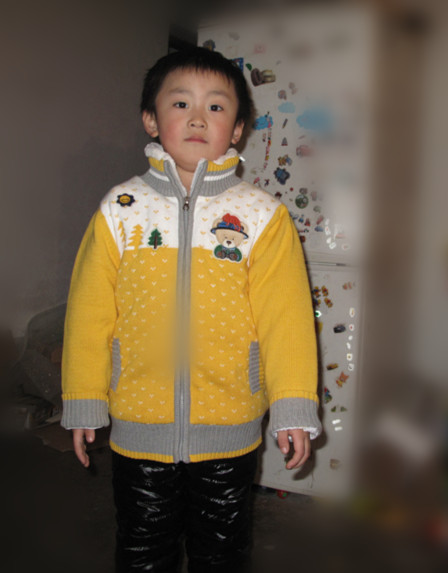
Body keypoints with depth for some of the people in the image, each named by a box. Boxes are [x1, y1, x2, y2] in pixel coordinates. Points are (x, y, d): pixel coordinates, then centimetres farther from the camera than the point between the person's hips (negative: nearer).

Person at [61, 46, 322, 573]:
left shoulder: (262, 216, -7)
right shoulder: (120, 209, -5)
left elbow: (285, 316, -6)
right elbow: (90, 311, -1)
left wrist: (293, 408, -7)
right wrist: (84, 402, 2)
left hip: (229, 430, 0)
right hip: (139, 428, 1)